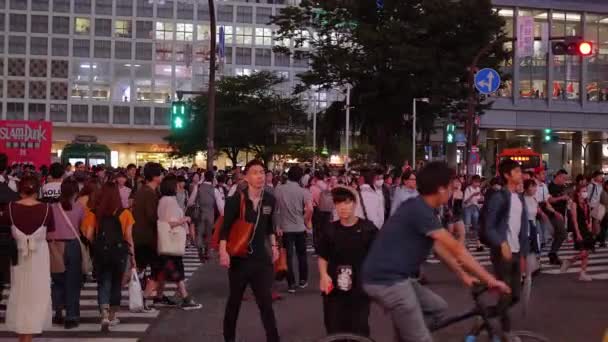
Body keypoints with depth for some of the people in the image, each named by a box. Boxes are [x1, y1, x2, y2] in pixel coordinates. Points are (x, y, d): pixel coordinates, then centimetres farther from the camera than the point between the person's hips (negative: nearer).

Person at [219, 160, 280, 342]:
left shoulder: (270, 200, 1)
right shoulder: (236, 200, -12)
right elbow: (225, 228, -13)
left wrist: (274, 246, 12)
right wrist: (223, 251, -22)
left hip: (262, 258, 2)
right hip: (239, 258, -2)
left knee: (266, 302, -2)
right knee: (234, 301, 13)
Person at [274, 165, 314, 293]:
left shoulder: (278, 190, -1)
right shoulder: (303, 191, -7)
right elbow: (309, 209, -20)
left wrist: (277, 226, 3)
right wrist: (306, 222, -3)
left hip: (285, 228, 0)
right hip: (300, 228, 0)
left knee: (288, 256, 5)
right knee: (302, 255, 16)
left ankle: (291, 284, 5)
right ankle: (303, 280, 23)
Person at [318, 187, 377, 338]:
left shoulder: (368, 228, -7)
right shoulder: (330, 230, 2)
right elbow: (323, 257, 9)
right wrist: (324, 275, -7)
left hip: (360, 289, -2)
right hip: (334, 290, 2)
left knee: (359, 331, 3)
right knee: (334, 330, 8)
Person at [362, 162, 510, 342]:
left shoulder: (420, 208, 14)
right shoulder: (419, 210, -17)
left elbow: (440, 247, 22)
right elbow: (456, 249, -17)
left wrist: (463, 275, 22)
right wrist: (490, 279, -12)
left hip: (394, 277, 10)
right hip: (387, 280, -10)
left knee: (438, 307, 17)